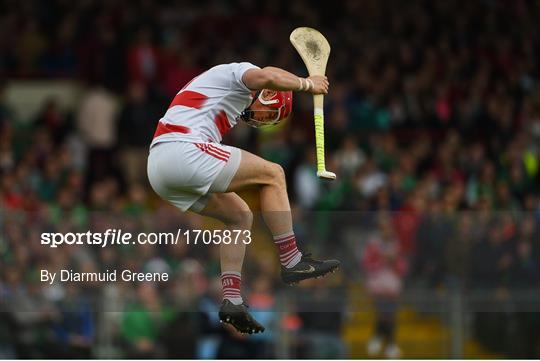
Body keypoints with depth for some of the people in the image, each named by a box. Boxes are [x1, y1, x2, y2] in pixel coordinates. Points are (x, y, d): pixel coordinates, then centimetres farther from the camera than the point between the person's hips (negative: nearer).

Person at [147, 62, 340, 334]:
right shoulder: (241, 71, 5)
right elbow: (268, 77, -17)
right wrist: (306, 84, -3)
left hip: (156, 170, 9)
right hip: (183, 152, -9)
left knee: (240, 216, 20)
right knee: (272, 174, 1)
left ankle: (232, 299, 9)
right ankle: (292, 262, -1)